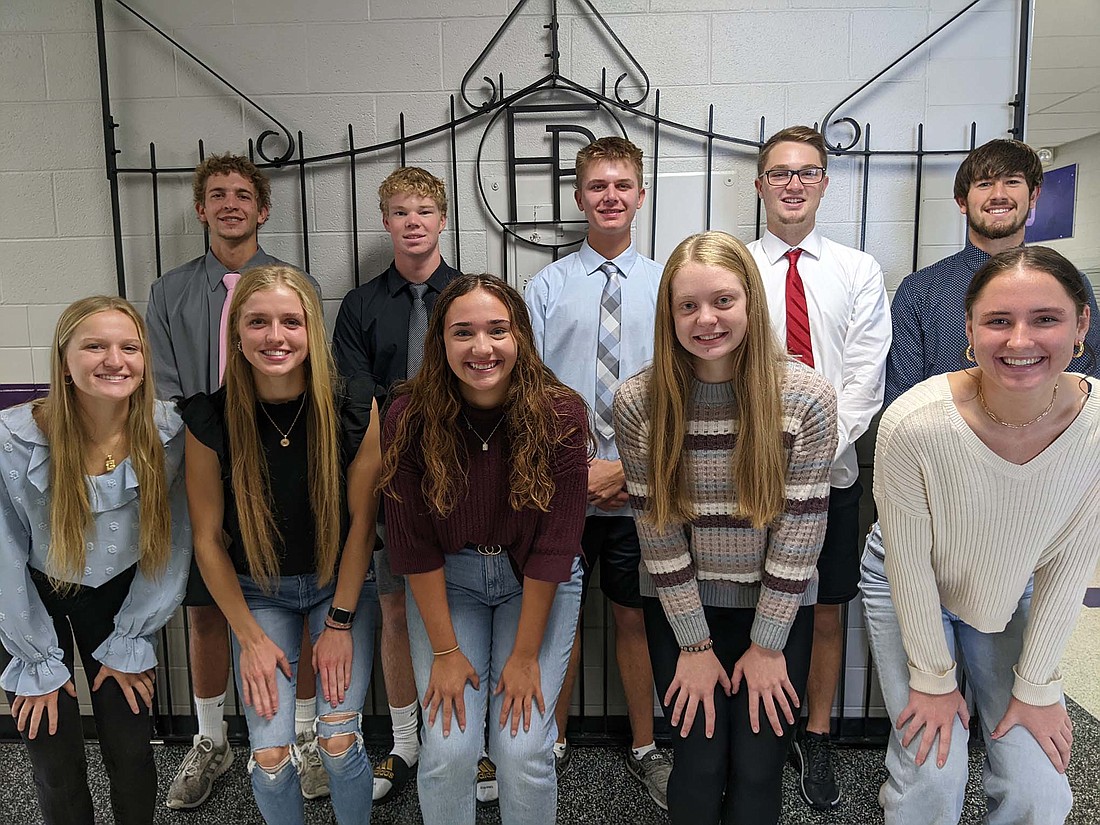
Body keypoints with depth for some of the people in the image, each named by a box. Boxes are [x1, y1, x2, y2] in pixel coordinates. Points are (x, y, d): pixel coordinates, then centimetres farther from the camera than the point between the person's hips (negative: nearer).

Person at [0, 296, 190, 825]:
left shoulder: (167, 433, -20)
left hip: (118, 597, 2)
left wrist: (129, 643, -4)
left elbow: (172, 544, -9)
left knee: (132, 756, 7)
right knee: (57, 769, 6)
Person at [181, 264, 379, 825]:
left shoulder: (355, 410, -18)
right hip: (258, 592, 1)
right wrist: (250, 636, -6)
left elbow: (361, 518, -10)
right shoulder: (210, 420, -17)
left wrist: (340, 623, -8)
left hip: (341, 584, 0)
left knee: (338, 742, -7)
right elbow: (208, 537, -8)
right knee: (270, 756, -5)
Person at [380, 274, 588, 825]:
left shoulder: (560, 416, -19)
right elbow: (414, 542, -12)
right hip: (446, 580, 1)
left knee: (523, 749, -6)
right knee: (447, 749, -5)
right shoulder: (410, 416, -17)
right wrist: (445, 650, -11)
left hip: (538, 582, 0)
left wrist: (525, 655, -13)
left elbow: (553, 544, -16)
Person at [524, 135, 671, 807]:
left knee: (635, 617, 14)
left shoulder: (666, 285, 2)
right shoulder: (547, 287, 1)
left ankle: (645, 747, 34)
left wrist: (628, 468, -10)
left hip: (640, 489, 0)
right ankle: (555, 741, 35)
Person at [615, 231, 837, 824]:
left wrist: (767, 645, -7)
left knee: (758, 770, 7)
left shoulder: (807, 398, -15)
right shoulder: (638, 402, -13)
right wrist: (695, 645, -6)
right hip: (680, 607, 0)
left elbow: (800, 529, -11)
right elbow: (657, 529, -9)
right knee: (700, 764, 4)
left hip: (776, 607, 0)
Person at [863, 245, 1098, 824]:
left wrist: (1036, 685, -5)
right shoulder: (914, 424, -33)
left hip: (1012, 598, 3)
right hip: (908, 591, -3)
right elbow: (909, 565, -19)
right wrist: (934, 679, -9)